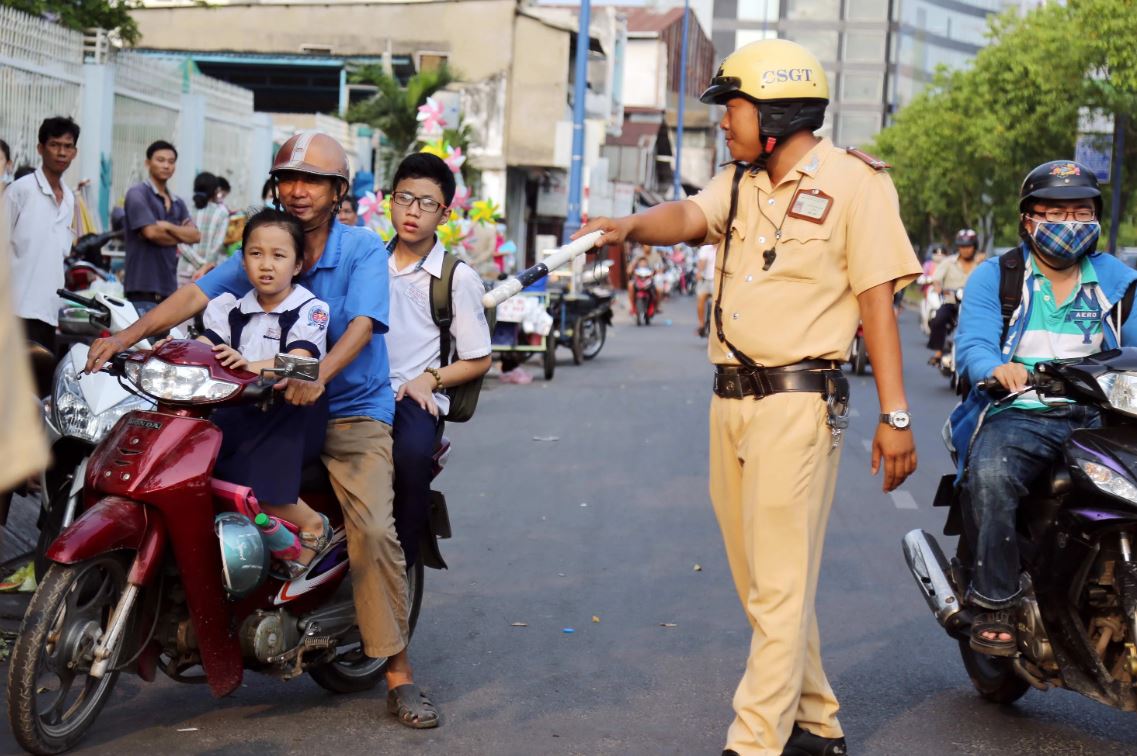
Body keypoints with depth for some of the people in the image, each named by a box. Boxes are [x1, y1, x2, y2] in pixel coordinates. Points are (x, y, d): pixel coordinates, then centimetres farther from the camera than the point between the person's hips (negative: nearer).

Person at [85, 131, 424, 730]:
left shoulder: (363, 249, -3)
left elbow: (361, 324, -18)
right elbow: (198, 294, -3)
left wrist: (319, 376, -36)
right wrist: (129, 335, -17)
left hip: (353, 410, -4)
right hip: (273, 405, 5)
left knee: (374, 528, -21)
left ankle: (397, 669, -12)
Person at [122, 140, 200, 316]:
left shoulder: (178, 204, 19)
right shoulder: (137, 194, -2)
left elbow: (195, 235, 5)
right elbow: (151, 232, -14)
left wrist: (168, 226, -10)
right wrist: (180, 236, 2)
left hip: (169, 287, 7)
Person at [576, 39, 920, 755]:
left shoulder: (853, 180, -6)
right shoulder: (739, 182, 15)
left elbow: (877, 301, -9)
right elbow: (689, 216, -3)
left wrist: (895, 415, -13)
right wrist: (633, 224, -26)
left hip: (799, 404, -8)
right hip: (732, 400, 8)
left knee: (781, 585, -7)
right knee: (760, 578, 14)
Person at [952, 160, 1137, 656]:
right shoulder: (994, 277, 10)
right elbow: (971, 343, -4)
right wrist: (997, 368, -29)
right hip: (1019, 414, -2)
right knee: (989, 473, -33)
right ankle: (995, 603, -21)